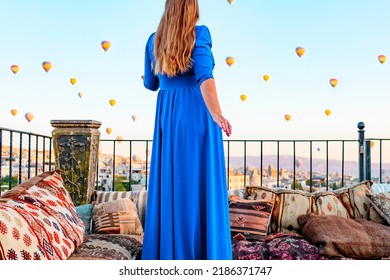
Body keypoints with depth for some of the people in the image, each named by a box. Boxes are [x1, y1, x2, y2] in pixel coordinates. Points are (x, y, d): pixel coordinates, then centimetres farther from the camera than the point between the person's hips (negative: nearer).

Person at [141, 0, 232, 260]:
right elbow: (204, 74, -21)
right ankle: (205, 253, 4)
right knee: (202, 185, -1)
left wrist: (146, 79, 42)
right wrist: (217, 113, -32)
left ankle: (165, 254, 14)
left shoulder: (154, 40, 9)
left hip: (167, 115, 4)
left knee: (169, 184, 8)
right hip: (198, 113, -4)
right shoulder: (200, 33, -4)